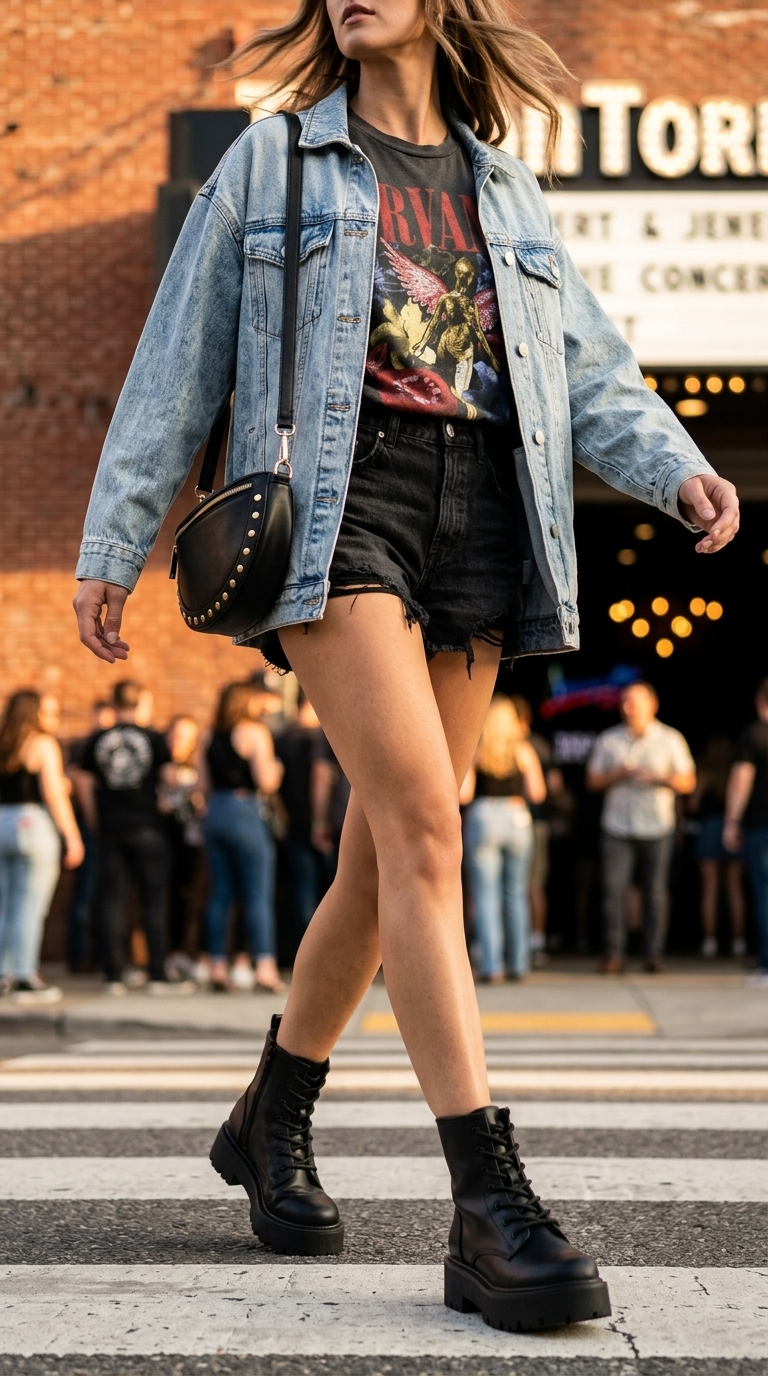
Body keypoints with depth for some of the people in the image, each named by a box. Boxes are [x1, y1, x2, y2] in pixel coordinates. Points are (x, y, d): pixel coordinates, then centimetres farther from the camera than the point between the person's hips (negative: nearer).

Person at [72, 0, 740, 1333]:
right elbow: (179, 361, 10)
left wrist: (678, 470, -5)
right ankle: (491, 1211, -24)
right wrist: (113, 544, 6)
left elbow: (590, 368, 15)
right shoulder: (274, 160, 12)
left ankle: (271, 1121, 26)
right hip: (332, 503, -4)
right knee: (423, 822, -20)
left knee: (385, 853, 4)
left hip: (476, 519, 4)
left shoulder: (505, 189, 21)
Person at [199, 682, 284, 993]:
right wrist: (275, 769, 7)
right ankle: (264, 966, -9)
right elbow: (266, 782, -11)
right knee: (258, 894, -4)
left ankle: (217, 966, 7)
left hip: (214, 813, 6)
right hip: (246, 813, -6)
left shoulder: (213, 737, 12)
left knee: (219, 894, 7)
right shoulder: (255, 732, -7)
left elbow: (208, 785, 14)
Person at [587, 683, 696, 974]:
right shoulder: (608, 740, 11)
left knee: (656, 893, -1)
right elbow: (593, 780, 12)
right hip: (617, 828, 1)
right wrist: (617, 775, -7)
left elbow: (688, 782, 4)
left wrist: (659, 778, -13)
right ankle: (613, 955, -5)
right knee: (614, 890, -8)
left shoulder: (670, 739, 7)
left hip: (657, 829, -1)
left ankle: (653, 955, 5)